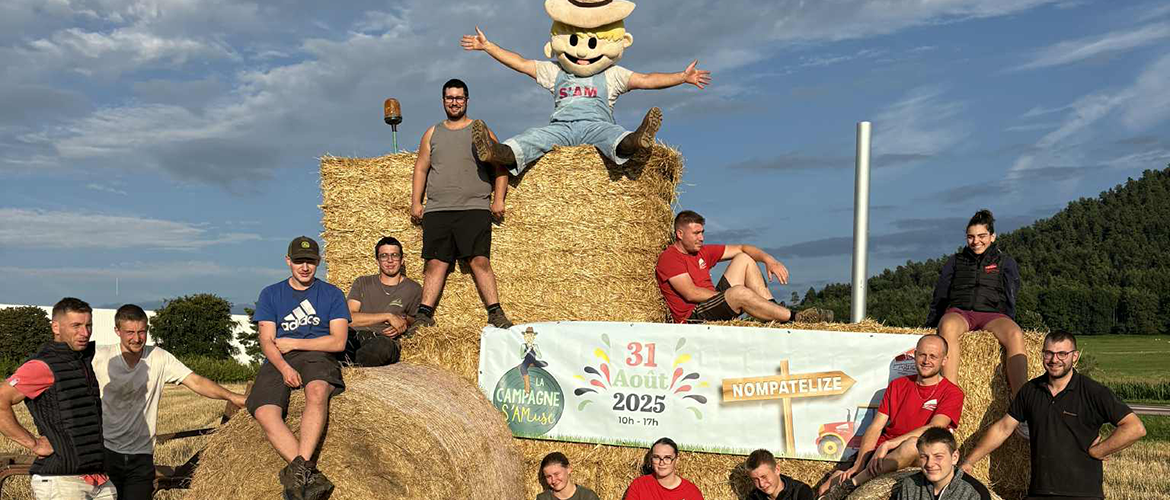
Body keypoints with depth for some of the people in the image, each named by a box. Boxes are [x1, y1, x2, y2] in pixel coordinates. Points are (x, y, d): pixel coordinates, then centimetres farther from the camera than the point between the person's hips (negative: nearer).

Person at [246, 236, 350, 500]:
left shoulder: (332, 294, 12)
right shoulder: (270, 294, 16)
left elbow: (338, 342, 2)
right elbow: (267, 342, 6)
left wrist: (292, 343, -1)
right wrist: (284, 368, -14)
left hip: (318, 355, -2)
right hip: (278, 361, 2)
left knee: (317, 392, -38)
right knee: (265, 413, -29)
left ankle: (298, 469, -47)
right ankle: (310, 476, -39)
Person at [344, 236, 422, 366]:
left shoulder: (413, 289, 19)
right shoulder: (362, 283, 21)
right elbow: (349, 318, 5)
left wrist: (403, 326, 3)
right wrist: (388, 316, -4)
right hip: (354, 335, 1)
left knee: (385, 345, -41)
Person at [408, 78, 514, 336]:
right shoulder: (433, 133, 20)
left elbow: (499, 167, 8)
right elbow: (421, 168, 19)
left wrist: (498, 199, -3)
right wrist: (415, 202, 9)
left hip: (474, 208, -3)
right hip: (437, 210, 3)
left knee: (479, 260, -12)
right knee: (436, 262, -3)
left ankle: (495, 313, -12)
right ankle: (424, 314, -1)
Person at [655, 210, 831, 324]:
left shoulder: (702, 252, 15)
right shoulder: (669, 258, -9)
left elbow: (742, 248, 15)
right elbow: (691, 294, -19)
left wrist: (769, 260, -3)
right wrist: (729, 297, -13)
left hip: (714, 304, 9)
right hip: (693, 317, -9)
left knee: (744, 259, 6)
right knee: (739, 292, -33)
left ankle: (774, 310, -9)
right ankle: (796, 318, -22)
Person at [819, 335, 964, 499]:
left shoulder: (952, 393, 2)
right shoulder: (897, 385, 14)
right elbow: (875, 427, 5)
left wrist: (888, 444, -23)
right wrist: (858, 465, -9)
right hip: (880, 453, 3)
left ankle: (851, 483, -31)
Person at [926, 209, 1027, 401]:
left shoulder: (1006, 263, 21)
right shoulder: (955, 261, 23)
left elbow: (1010, 300, 15)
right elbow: (939, 298, 22)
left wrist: (1006, 326, 1)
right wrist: (930, 327, 14)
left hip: (992, 314, 0)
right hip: (959, 312, 0)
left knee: (1015, 335, -37)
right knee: (948, 327, -40)